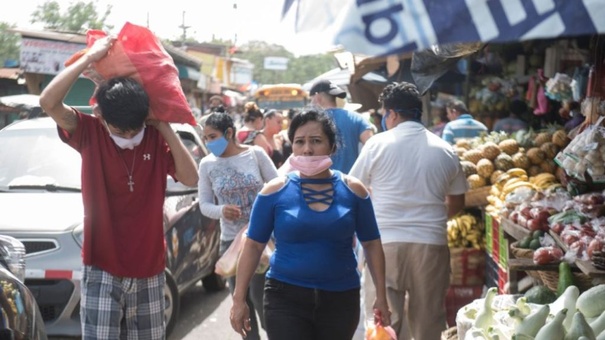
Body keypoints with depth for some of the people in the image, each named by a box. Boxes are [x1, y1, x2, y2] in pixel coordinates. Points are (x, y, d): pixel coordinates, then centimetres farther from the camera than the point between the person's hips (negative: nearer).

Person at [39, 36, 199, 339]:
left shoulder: (156, 138, -2)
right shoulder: (89, 133, -8)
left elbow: (191, 178, -12)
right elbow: (48, 102, -23)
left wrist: (165, 127, -14)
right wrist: (89, 57, -22)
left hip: (149, 270, 3)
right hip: (102, 270, -3)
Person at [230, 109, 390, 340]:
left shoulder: (352, 190, 0)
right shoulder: (275, 190, -4)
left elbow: (372, 244, 6)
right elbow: (253, 245, 0)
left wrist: (381, 295, 4)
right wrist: (239, 299, -2)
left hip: (341, 298, 2)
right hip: (286, 297, -2)